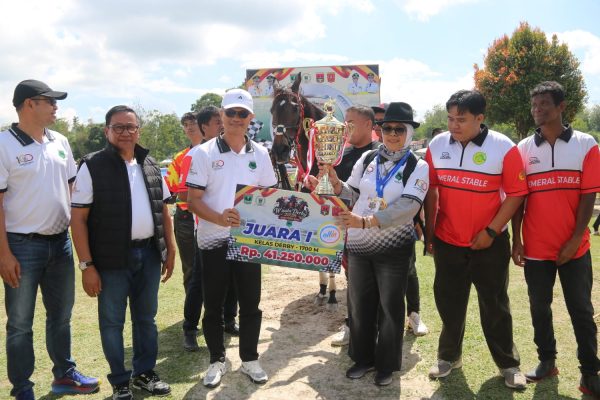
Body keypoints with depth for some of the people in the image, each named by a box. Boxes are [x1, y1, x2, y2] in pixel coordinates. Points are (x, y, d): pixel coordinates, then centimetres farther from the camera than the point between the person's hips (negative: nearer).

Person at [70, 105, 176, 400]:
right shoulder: (92, 166, -7)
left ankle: (144, 373, 32)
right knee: (112, 321, 8)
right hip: (112, 258, -4)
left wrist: (170, 250, 10)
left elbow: (163, 211, 14)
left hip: (149, 253, 5)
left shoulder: (151, 166, 9)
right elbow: (78, 218, -9)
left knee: (146, 317, 15)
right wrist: (87, 265, -13)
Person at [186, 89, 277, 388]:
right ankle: (217, 360, 27)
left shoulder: (259, 154, 4)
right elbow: (193, 199, -8)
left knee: (250, 304, 10)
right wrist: (220, 218, -25)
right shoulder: (204, 153, -5)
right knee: (213, 305, 9)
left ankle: (249, 359, 27)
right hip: (213, 240, -2)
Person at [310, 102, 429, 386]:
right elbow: (352, 194, 12)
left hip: (393, 248, -3)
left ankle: (387, 364, 27)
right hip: (358, 244, 4)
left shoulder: (418, 167, -7)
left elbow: (408, 207, -21)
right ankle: (363, 358, 32)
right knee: (359, 304, 13)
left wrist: (365, 221, -31)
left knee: (390, 306, 9)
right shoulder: (367, 159, 4)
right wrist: (335, 182, -9)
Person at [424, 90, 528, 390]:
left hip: (489, 244, -3)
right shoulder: (437, 145, -3)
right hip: (447, 242, 3)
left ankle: (508, 363, 28)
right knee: (449, 303, 15)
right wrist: (429, 231, 7)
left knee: (495, 306, 10)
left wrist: (491, 231, -15)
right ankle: (449, 356, 33)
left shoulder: (504, 148, -13)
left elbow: (516, 193, -10)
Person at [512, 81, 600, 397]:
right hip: (536, 247, 2)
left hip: (574, 247, -2)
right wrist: (516, 240, -1)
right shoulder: (524, 148, 2)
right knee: (540, 308, 13)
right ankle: (546, 360, 29)